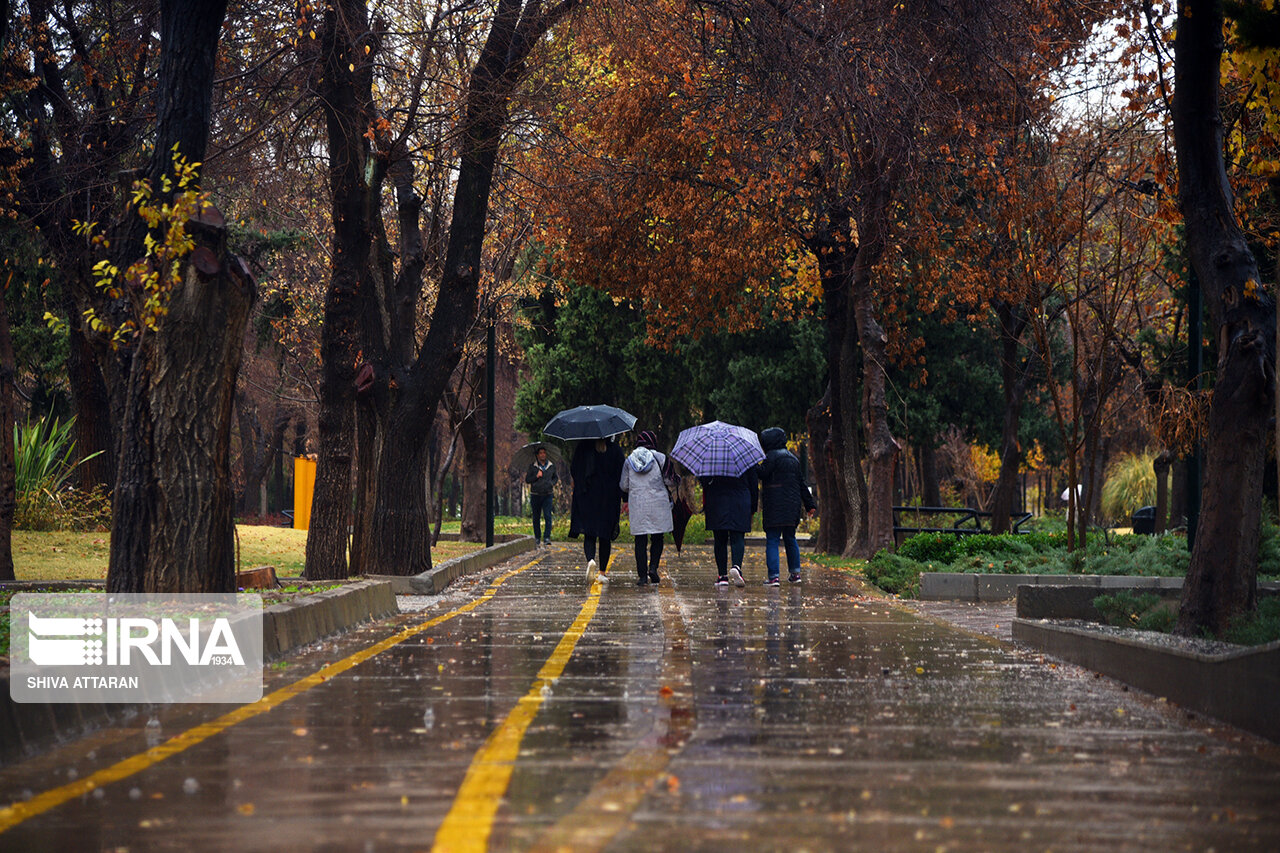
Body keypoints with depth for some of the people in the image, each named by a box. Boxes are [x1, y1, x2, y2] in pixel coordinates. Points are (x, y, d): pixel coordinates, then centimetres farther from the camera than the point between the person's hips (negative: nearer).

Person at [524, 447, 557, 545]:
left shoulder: (551, 466, 7)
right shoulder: (533, 466, 1)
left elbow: (555, 477, 22)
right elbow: (527, 480, 2)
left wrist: (552, 483, 2)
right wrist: (536, 476, -13)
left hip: (548, 494, 0)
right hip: (535, 495, 0)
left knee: (548, 516, -13)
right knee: (536, 518, 7)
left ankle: (547, 538, -14)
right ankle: (537, 538, 19)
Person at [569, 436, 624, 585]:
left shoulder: (582, 447, -2)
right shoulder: (615, 450, -1)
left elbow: (574, 471, 1)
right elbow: (621, 476, 0)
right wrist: (623, 500, 5)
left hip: (587, 498, -1)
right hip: (609, 499, 1)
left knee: (589, 534, 2)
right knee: (605, 536, 9)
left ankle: (590, 560, -27)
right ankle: (603, 572, 11)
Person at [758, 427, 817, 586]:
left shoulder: (772, 456, -8)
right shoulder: (793, 458, 16)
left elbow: (762, 473, -19)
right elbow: (801, 483, 19)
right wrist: (809, 504, 22)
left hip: (774, 507, -7)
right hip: (792, 506, 7)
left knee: (772, 540, -6)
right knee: (790, 539, 20)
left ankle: (774, 576, -13)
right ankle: (795, 573, 23)